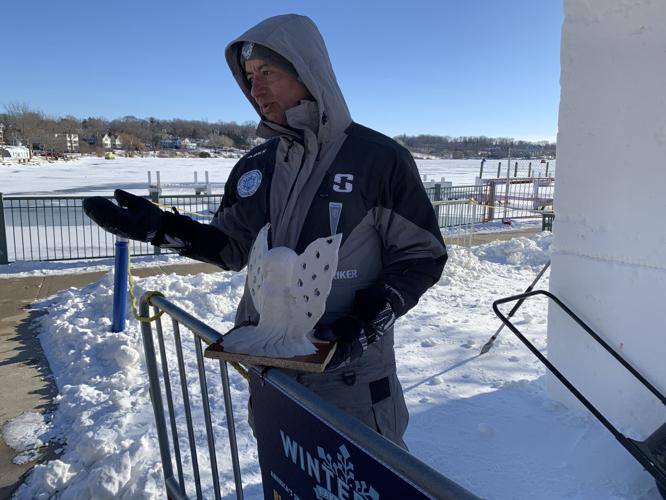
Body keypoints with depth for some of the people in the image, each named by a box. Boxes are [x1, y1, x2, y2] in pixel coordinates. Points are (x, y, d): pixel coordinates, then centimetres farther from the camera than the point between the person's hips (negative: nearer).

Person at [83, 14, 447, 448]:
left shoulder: (378, 158, -12)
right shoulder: (253, 168, 4)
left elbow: (422, 255, -7)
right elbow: (234, 248, 10)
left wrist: (366, 322, -19)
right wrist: (161, 228, -4)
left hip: (351, 370, -4)